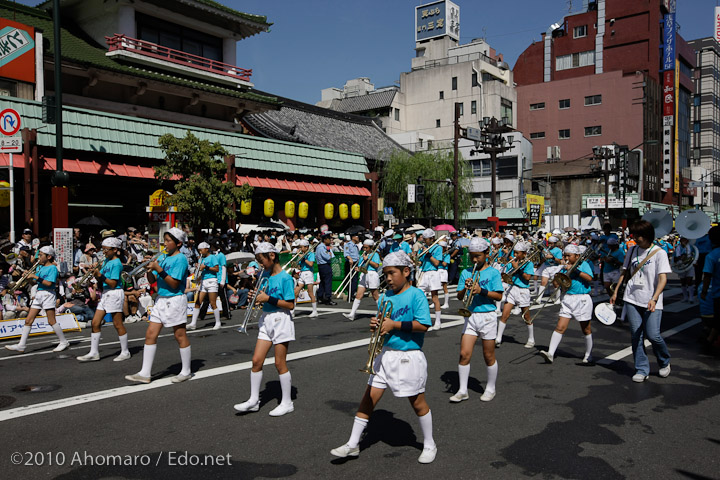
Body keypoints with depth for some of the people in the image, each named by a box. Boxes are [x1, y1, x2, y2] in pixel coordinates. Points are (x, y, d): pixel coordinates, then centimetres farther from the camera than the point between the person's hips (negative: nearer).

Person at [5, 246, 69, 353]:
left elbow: (48, 283, -20)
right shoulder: (40, 267, 15)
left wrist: (35, 276, -17)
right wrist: (29, 276, 1)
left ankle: (64, 342, 5)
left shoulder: (52, 268, -8)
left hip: (48, 294, -8)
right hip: (38, 294, 8)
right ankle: (21, 346, 6)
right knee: (28, 320, 4)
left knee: (51, 321, -6)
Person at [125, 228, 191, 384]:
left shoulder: (180, 259, -10)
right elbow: (152, 280, 12)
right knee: (150, 335, 4)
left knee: (180, 336, 2)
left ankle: (186, 371, 15)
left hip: (175, 300, -8)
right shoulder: (162, 257, 12)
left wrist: (159, 269, -19)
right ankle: (145, 373, 9)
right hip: (160, 300, 8)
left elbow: (174, 284, -17)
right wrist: (149, 269, -7)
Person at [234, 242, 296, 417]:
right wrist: (256, 295, -2)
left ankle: (287, 403, 14)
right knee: (256, 360, 4)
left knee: (280, 363, 1)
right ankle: (253, 400, 16)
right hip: (266, 320, 7)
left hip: (281, 320, -7)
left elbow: (290, 304, -16)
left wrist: (268, 299, -20)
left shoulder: (285, 278, -14)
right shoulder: (265, 275, 8)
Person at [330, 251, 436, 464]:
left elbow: (423, 325, -21)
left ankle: (429, 445, 30)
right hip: (386, 354, 6)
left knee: (418, 402, 9)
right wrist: (376, 324, -6)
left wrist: (394, 324, -22)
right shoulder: (385, 296, 7)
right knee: (369, 398, 5)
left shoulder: (416, 295, -13)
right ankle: (353, 444, 16)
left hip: (409, 357, -6)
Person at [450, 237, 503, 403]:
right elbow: (459, 297, 7)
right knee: (464, 354, -2)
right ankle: (462, 390, 9)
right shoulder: (466, 273, 8)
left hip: (487, 316, -3)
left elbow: (499, 296, -8)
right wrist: (465, 288, -13)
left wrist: (481, 291, -19)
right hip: (470, 316, 3)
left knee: (489, 356, 7)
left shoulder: (493, 272, -1)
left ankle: (490, 389, 25)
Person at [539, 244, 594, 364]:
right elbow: (556, 283, 7)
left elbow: (589, 278, -18)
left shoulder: (584, 264, -1)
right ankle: (550, 353, -12)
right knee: (560, 327, -6)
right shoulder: (565, 267, 10)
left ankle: (588, 355, 25)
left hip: (582, 299, -3)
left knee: (586, 329, 9)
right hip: (567, 299, 3)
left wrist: (575, 270, -20)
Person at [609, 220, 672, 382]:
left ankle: (664, 363, 20)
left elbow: (663, 278, -13)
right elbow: (624, 271, 18)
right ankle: (642, 369, 13)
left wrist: (654, 298, -25)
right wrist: (615, 292, 14)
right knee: (636, 335, 3)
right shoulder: (632, 250, 9)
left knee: (653, 335, -9)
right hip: (632, 299, 4)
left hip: (651, 302, -4)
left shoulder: (659, 253, -6)